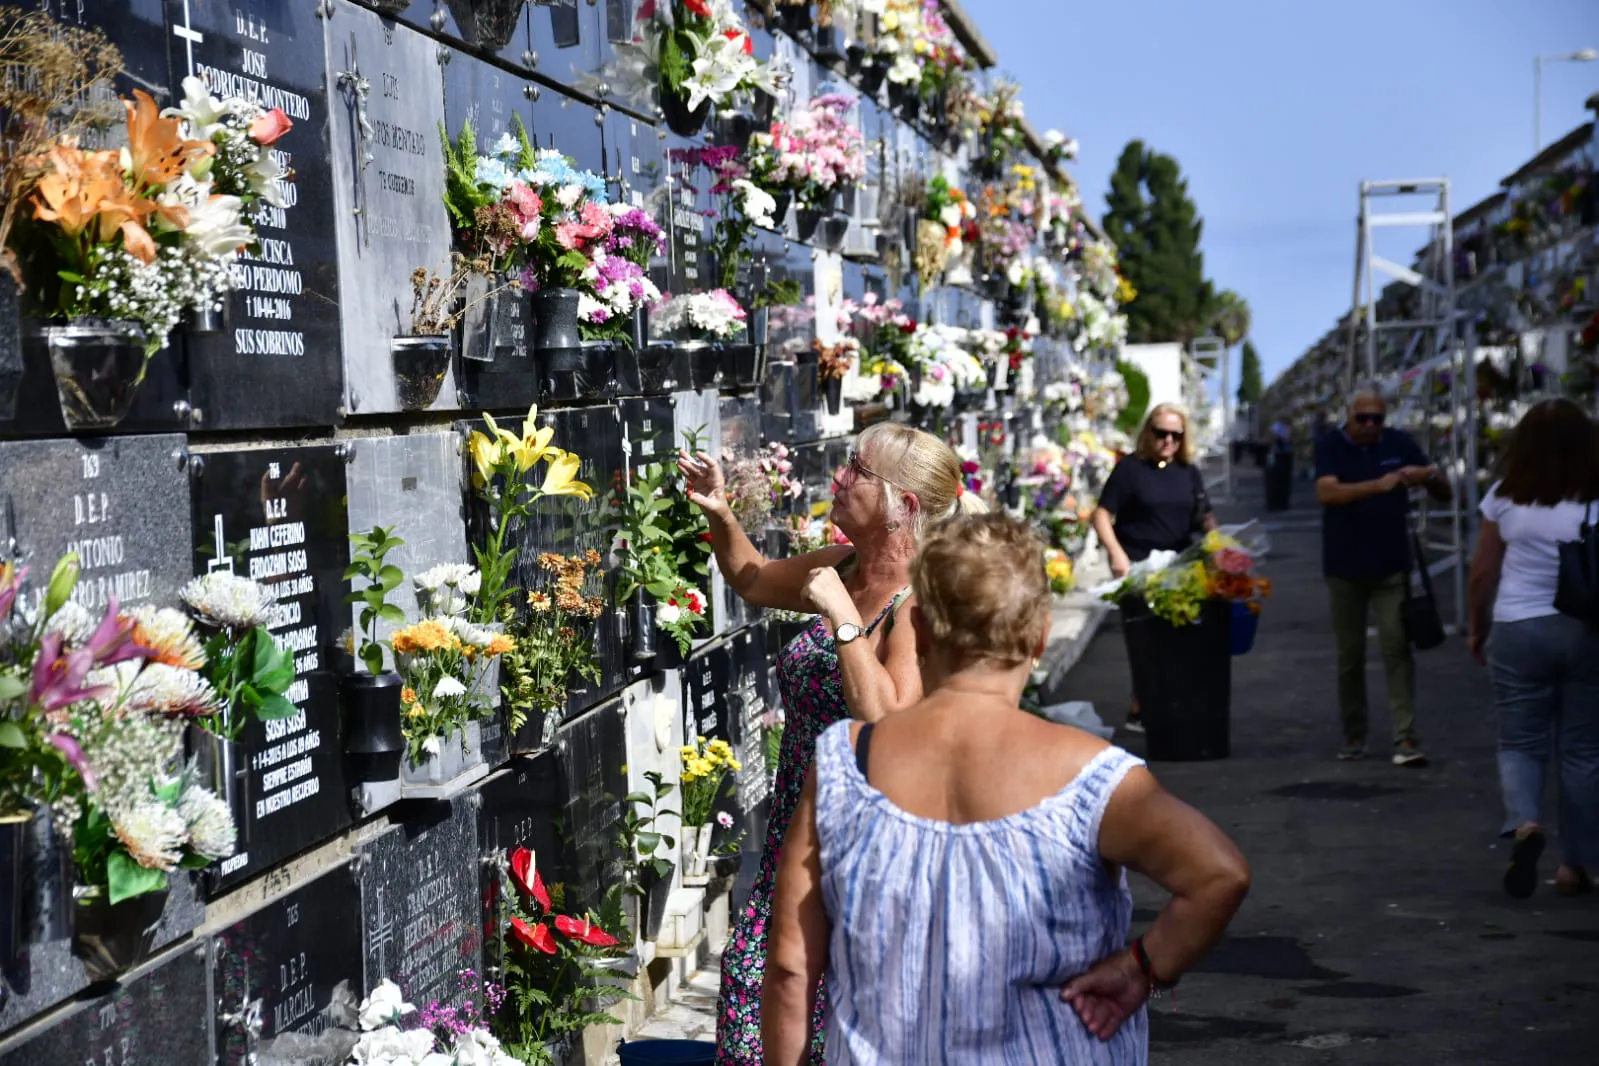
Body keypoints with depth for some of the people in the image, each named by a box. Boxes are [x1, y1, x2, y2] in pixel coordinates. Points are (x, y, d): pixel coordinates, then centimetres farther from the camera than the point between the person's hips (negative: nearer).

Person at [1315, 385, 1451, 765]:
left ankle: (1406, 739, -11)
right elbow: (1326, 493, -22)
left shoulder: (1399, 443, 2)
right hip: (1345, 567, 0)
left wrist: (1430, 476, -18)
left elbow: (1445, 494, 6)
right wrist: (1378, 484, -36)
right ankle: (1354, 735, 19)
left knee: (1397, 648, -8)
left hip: (1392, 566, 0)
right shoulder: (1330, 445, -3)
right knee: (1350, 654, 7)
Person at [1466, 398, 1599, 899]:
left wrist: (1477, 627, 17)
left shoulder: (1506, 498, -1)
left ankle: (1524, 823, -17)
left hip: (1520, 630, 0)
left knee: (1520, 742, 11)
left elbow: (1482, 573, 3)